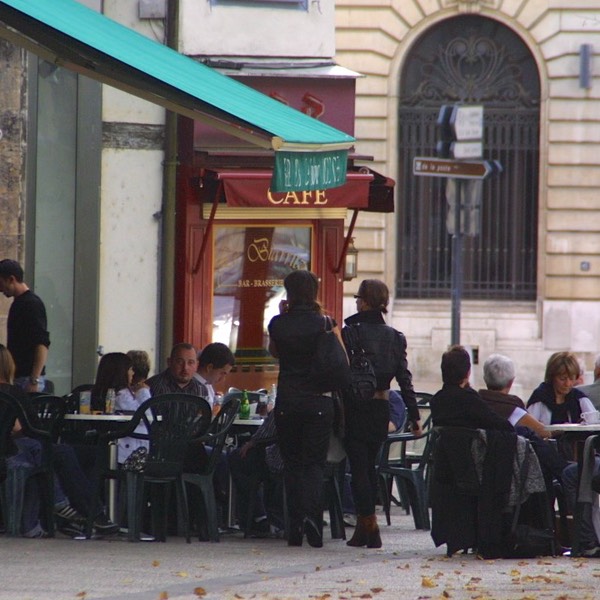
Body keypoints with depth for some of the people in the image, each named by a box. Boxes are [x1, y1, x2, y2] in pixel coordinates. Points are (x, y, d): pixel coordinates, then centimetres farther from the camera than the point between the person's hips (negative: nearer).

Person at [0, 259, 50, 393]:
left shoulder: (32, 304, -13)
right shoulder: (18, 304, 15)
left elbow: (42, 345, -20)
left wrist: (34, 381, -24)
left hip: (27, 378, -9)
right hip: (17, 377, 9)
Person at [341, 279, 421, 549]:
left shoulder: (349, 333, -10)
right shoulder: (395, 337, 4)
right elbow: (405, 379, 3)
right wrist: (414, 416, 5)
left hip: (355, 407, -5)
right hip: (381, 408, 5)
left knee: (359, 467, -2)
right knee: (369, 466, 15)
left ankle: (369, 526, -10)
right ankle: (363, 527, 19)